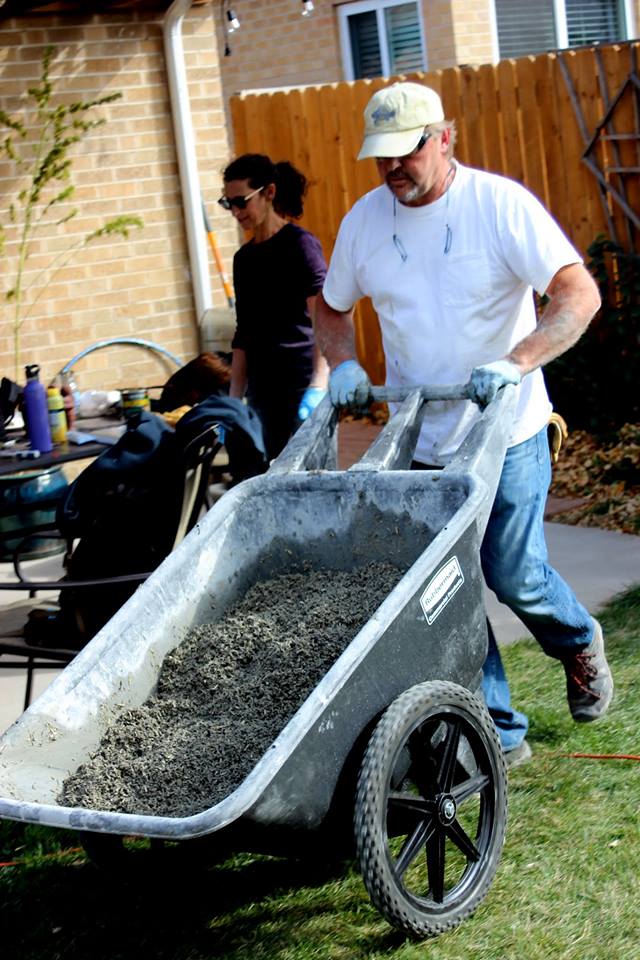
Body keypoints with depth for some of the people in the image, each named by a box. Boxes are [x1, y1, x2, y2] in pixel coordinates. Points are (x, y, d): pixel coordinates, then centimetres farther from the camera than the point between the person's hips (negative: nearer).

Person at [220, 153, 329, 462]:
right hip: (262, 391, 7)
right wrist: (232, 402, 13)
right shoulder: (244, 258, 14)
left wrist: (318, 387, -29)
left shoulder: (299, 244, -7)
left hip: (301, 387, -7)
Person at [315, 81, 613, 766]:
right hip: (416, 440, 4)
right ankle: (498, 735, 15)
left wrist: (515, 362, -34)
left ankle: (579, 646, 33)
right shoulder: (364, 219, 2)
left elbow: (579, 294, -20)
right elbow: (331, 307, 17)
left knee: (514, 575, -2)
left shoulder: (500, 204, -12)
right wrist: (342, 364, -3)